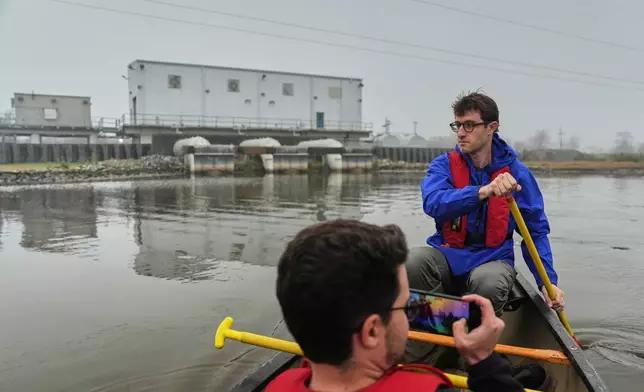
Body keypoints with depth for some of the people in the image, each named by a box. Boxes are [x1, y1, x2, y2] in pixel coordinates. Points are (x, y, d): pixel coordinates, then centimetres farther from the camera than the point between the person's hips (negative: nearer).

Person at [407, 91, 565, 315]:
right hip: (447, 255, 0)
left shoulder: (517, 173, 0)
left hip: (493, 259, 0)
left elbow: (536, 232, 4)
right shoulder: (443, 165, -1)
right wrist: (483, 191, -39)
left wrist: (548, 282, -7)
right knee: (413, 260, -32)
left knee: (488, 282, -35)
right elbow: (433, 203, -24)